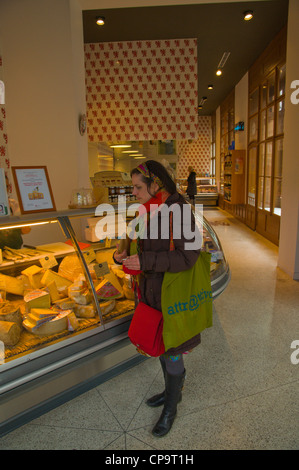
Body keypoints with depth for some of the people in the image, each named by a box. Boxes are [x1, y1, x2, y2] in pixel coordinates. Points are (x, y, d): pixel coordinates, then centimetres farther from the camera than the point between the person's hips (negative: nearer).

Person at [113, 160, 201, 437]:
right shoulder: (149, 212, 2)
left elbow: (186, 258, -26)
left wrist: (144, 262, -30)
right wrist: (124, 256, -8)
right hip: (152, 290, 8)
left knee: (171, 353, 9)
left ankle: (170, 408, 33)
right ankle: (173, 391, 46)